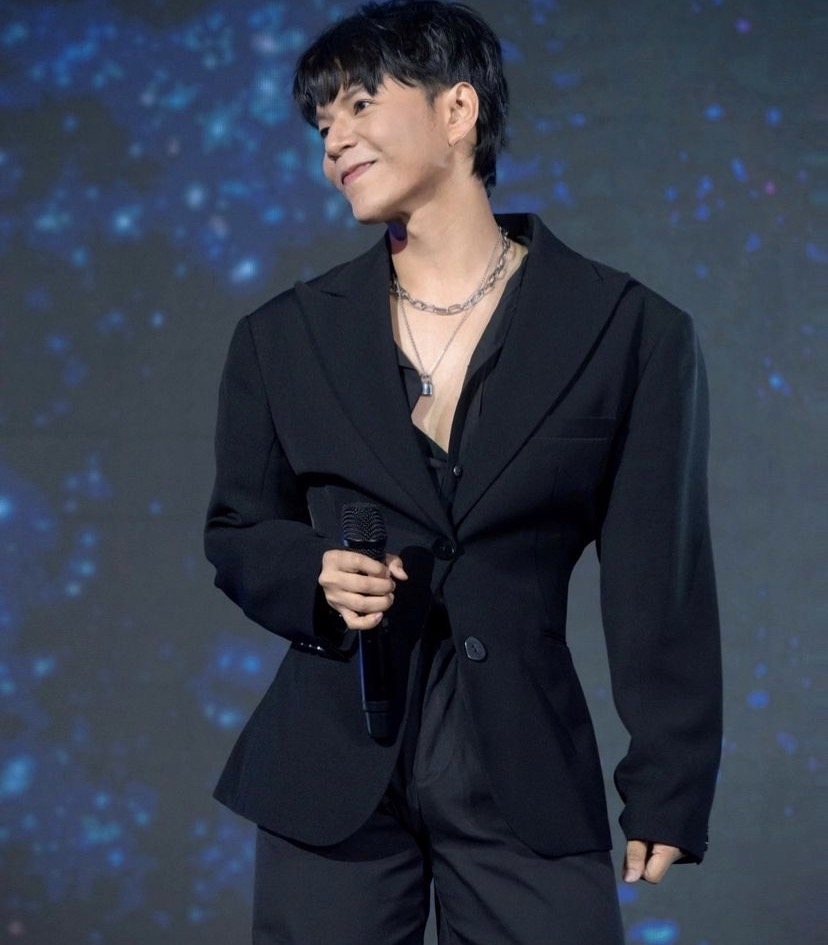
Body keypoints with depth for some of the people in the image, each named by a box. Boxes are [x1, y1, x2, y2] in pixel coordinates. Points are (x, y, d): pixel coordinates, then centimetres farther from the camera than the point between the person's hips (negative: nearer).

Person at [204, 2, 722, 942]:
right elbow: (239, 532, 15)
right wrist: (316, 578, -7)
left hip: (529, 780, -2)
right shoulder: (284, 337, 6)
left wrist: (667, 793, -1)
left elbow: (662, 589, 0)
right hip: (330, 778, 2)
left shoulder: (630, 332, -2)